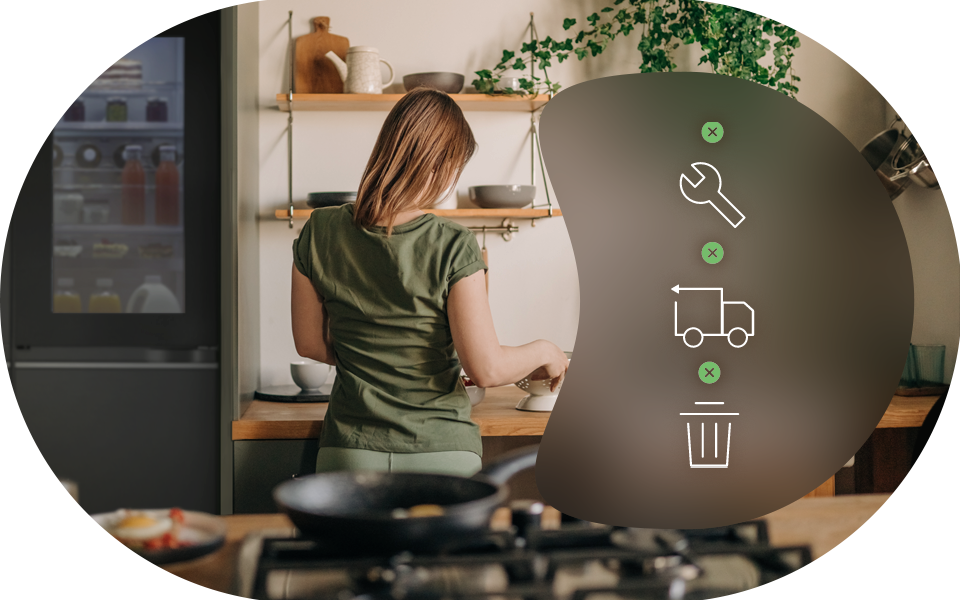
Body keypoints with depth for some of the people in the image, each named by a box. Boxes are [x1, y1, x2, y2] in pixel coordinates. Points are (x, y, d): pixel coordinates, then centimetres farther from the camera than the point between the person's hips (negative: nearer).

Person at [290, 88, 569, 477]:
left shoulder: (321, 231, -2)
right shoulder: (453, 247, -15)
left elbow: (310, 344, 8)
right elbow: (487, 369, -13)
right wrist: (542, 351, 5)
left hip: (350, 452, 3)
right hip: (438, 451, -3)